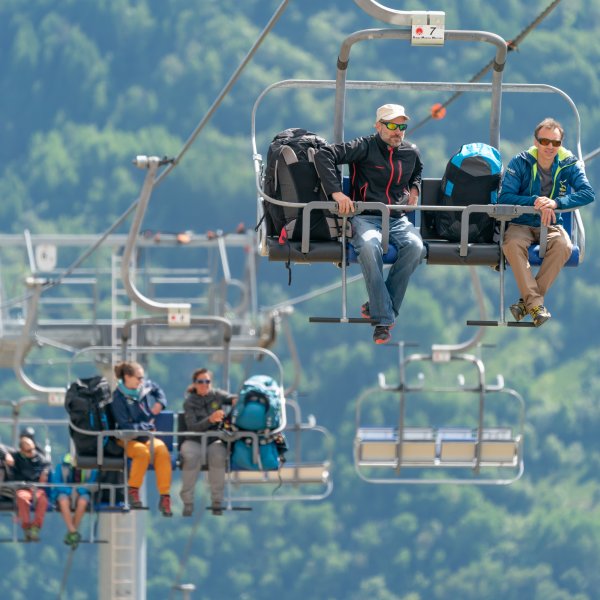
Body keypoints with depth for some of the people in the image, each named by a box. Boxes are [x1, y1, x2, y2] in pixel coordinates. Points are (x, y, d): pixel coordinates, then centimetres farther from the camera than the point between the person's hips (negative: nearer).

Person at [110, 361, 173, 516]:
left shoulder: (145, 387, 8)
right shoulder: (119, 398, -9)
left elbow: (157, 390, 33)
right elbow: (125, 426, -14)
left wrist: (160, 402, 14)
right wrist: (146, 426, -10)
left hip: (147, 436, 4)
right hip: (128, 439, -4)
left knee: (162, 451, -31)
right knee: (143, 452, -39)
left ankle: (165, 497, -30)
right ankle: (133, 491, -19)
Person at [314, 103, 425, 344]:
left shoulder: (411, 153, 15)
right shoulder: (365, 148, -2)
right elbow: (324, 155, -13)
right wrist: (336, 193, -20)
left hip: (398, 219, 4)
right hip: (366, 217, -4)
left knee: (415, 246, -30)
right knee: (369, 245, -39)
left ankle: (377, 307, -18)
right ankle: (384, 319, -36)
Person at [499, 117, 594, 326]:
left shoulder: (569, 165, -2)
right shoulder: (520, 163, -5)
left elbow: (588, 193, -15)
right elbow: (504, 197, -12)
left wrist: (556, 202, -31)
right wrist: (534, 201, -26)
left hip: (551, 225, 1)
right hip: (521, 224, -1)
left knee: (563, 246, -34)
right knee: (512, 244, -36)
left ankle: (528, 300, -25)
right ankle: (535, 303, -35)